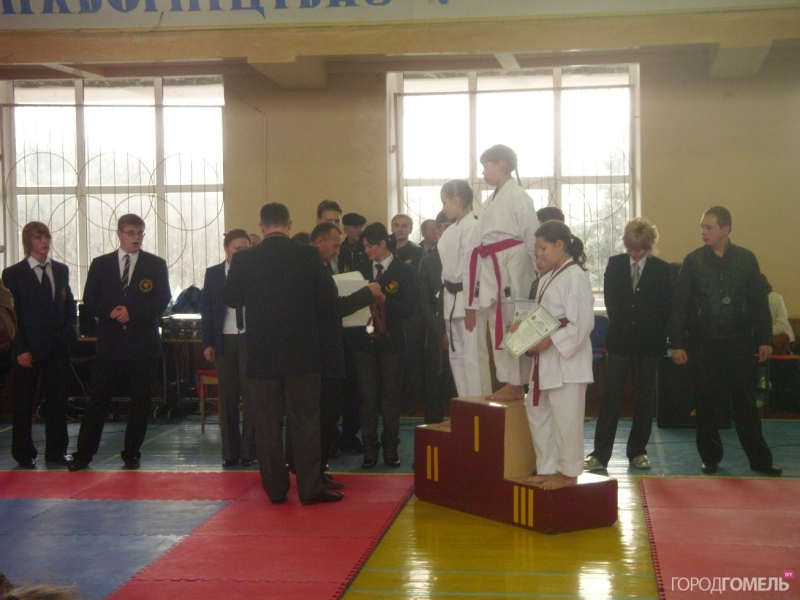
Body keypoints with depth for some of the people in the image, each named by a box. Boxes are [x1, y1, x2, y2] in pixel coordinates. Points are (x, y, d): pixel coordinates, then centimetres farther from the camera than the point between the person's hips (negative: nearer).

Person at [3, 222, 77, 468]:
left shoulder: (61, 270, 10)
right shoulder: (13, 274, -3)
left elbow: (70, 304, 16)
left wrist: (69, 331, 0)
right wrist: (20, 349, -12)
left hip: (58, 346, 4)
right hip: (29, 349, -4)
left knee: (57, 401, 7)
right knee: (24, 404, 5)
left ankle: (56, 451, 17)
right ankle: (24, 454, 16)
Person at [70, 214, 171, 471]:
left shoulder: (156, 265, 5)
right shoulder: (100, 264, 9)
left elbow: (162, 300, -4)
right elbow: (89, 301, 5)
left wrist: (132, 312, -14)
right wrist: (110, 312, -14)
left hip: (143, 343, 0)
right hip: (110, 343, 1)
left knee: (140, 401, 4)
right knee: (98, 399, 2)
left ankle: (131, 454, 15)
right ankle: (83, 454, 8)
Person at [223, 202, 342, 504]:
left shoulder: (243, 259, -4)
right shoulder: (309, 255, -6)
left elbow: (231, 299, 6)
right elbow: (328, 299, -3)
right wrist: (316, 331, 12)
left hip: (262, 352, 1)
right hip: (302, 351, -1)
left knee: (267, 422, 8)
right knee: (305, 420, 3)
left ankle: (275, 488, 12)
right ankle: (309, 487, 3)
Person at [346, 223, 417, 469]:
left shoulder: (403, 270, 0)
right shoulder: (364, 271, 12)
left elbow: (409, 308, -9)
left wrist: (381, 299, -17)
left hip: (391, 341, -3)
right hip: (364, 340, 3)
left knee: (391, 396, 3)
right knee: (367, 397, 3)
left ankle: (390, 449, 11)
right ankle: (369, 449, 8)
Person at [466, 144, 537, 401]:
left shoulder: (518, 197, -9)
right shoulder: (494, 198, 17)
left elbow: (532, 238, -10)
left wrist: (538, 273, -11)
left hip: (512, 264, -9)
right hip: (492, 268, 9)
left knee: (511, 324, -5)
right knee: (497, 325, 10)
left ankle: (516, 384, 2)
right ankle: (509, 382, 18)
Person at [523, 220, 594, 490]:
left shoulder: (574, 276, -15)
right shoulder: (547, 278, 15)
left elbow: (582, 324, -20)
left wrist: (550, 341, -22)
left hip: (567, 359, -10)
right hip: (545, 360, 10)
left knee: (565, 418, -2)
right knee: (538, 414, 16)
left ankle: (568, 472, 12)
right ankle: (547, 469, 28)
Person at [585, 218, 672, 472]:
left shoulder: (661, 269, 1)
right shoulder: (615, 264, 6)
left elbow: (666, 308, 3)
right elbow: (610, 301, 9)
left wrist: (653, 333, -2)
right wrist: (620, 326, 4)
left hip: (649, 343, 0)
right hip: (620, 340, 0)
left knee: (645, 399, 6)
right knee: (611, 396, -5)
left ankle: (638, 451, 17)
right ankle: (600, 454, -5)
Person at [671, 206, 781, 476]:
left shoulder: (746, 259, 1)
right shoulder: (693, 260, 0)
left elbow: (759, 302, 4)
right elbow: (680, 305, 0)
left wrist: (764, 340, 0)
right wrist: (678, 343, -5)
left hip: (738, 343, 0)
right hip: (703, 343, 0)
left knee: (745, 403, 4)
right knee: (707, 404, 6)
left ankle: (760, 459, 13)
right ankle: (710, 457, 18)